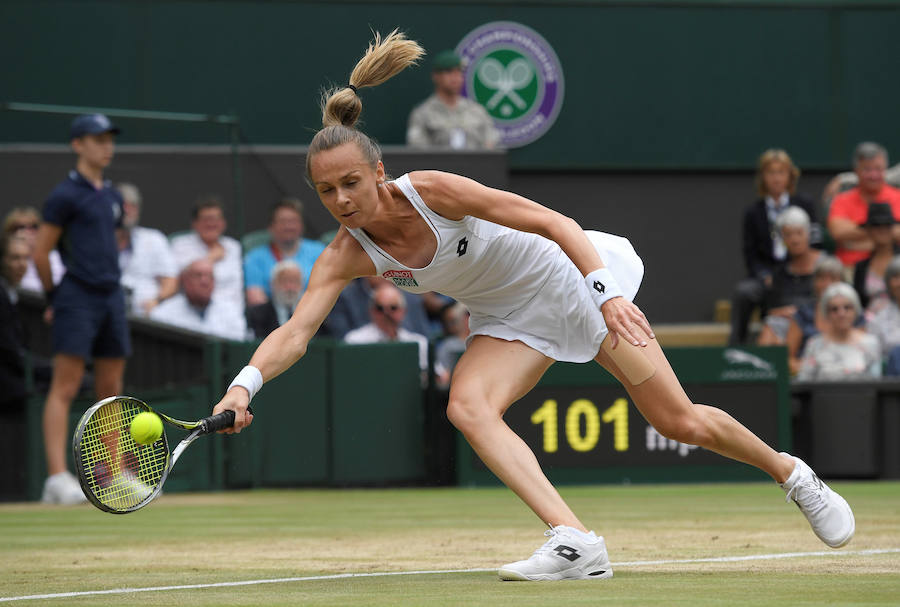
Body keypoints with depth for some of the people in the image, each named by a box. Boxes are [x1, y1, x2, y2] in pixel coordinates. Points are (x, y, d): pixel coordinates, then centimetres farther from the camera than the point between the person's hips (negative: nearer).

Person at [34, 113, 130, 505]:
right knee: (65, 387, -11)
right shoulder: (66, 195, -7)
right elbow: (40, 253, -6)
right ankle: (57, 477, -16)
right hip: (77, 299, -8)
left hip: (112, 297, 8)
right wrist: (54, 297, 3)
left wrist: (110, 286, 16)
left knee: (111, 391, 10)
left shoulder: (112, 197, 16)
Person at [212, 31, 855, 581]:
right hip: (510, 318, 4)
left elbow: (556, 223, -26)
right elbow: (295, 331, -26)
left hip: (571, 276, -4)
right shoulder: (348, 255, -16)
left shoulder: (432, 190, -28)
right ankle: (576, 543, -29)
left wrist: (608, 294, -37)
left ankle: (790, 471, 23)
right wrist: (244, 386, -44)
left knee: (679, 421, -3)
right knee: (467, 407, -25)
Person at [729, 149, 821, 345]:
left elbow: (815, 245, 7)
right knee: (743, 292, -31)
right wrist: (765, 277, -12)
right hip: (766, 274, 1)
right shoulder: (753, 212, 14)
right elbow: (751, 255, 8)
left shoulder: (805, 206, 13)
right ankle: (736, 343, -27)